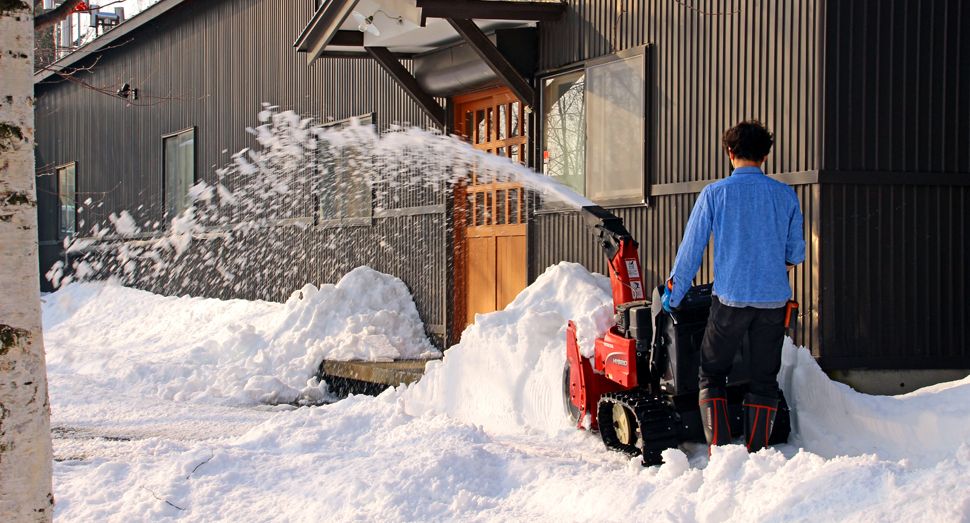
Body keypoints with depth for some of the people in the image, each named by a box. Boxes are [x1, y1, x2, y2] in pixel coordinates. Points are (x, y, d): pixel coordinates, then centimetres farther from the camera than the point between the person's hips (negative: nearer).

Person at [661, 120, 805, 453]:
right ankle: (756, 454, 8)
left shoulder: (714, 194, -2)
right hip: (774, 300, 2)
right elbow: (796, 253, 9)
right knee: (764, 379, 10)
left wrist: (673, 294, 13)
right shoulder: (785, 195, 3)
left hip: (730, 298, -2)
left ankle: (719, 448, 1)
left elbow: (691, 248, 2)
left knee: (712, 374, 10)